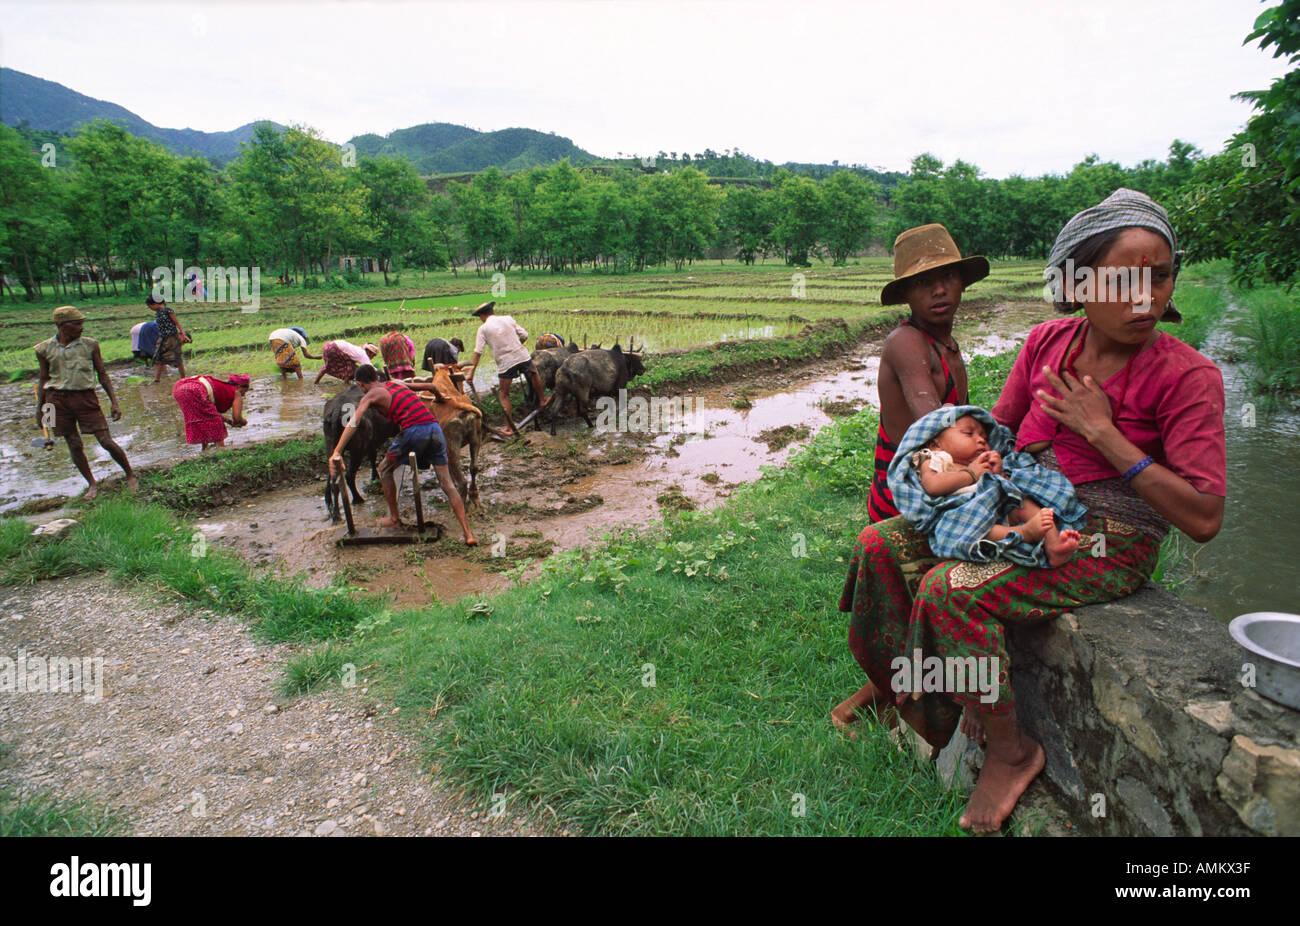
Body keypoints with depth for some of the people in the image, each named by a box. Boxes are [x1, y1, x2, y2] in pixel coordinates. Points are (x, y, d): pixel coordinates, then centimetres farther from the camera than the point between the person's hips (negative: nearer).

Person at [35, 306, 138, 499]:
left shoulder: (90, 345, 2)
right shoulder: (45, 349, 4)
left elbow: (103, 374, 7)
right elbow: (44, 379, 13)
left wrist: (114, 402, 1)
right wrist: (39, 409, 13)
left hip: (85, 397, -1)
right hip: (57, 399, 1)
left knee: (107, 441, -4)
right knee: (74, 445, 5)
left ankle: (130, 475, 13)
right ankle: (92, 484, 18)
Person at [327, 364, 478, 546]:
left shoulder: (370, 396, 10)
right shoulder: (396, 383, 27)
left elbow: (353, 422, -6)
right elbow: (430, 386, 34)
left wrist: (337, 453, -12)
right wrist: (439, 397, 57)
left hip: (414, 430, -5)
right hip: (434, 427, 5)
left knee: (385, 470, 22)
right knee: (447, 484, 5)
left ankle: (394, 518, 30)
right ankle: (468, 533, -3)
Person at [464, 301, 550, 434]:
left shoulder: (483, 328, -1)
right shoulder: (508, 319, 7)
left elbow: (478, 352, -5)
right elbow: (524, 335, 10)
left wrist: (471, 371, -3)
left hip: (505, 363, -3)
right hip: (522, 356, 3)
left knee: (504, 395, 8)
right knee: (534, 375, 32)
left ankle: (509, 428, 9)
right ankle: (542, 400, 51)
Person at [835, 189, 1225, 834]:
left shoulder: (1186, 377, -15)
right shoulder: (1048, 342, -1)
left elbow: (1203, 519, -19)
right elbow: (997, 429, 12)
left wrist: (1102, 432, -21)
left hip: (1108, 544, -6)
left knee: (951, 590, -28)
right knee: (881, 546, -5)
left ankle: (1010, 748, -3)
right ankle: (891, 682, 17)